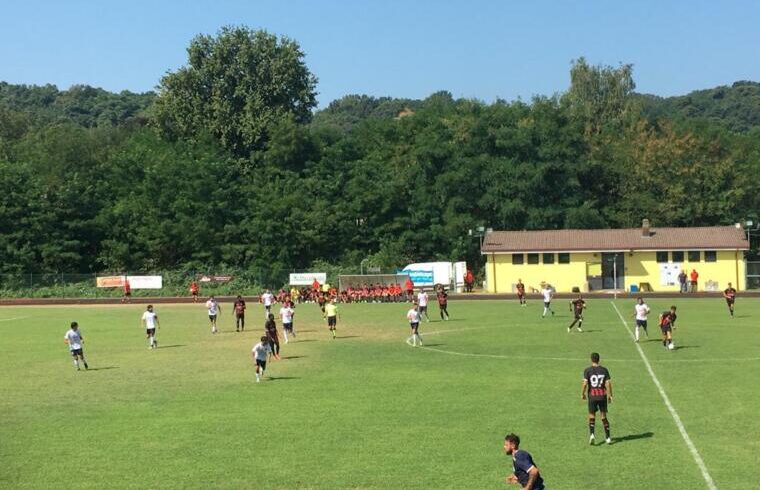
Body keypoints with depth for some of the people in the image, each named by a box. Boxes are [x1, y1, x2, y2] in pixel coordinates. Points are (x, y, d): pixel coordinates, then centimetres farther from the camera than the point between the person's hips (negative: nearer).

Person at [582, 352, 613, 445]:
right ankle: (608, 437, 11)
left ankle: (591, 434, -10)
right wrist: (610, 395, 6)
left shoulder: (587, 370, -6)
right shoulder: (604, 370, 0)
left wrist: (582, 394, 1)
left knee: (592, 416, 9)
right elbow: (608, 384, -3)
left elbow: (585, 383, -12)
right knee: (604, 416, 11)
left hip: (592, 396, -2)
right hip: (603, 396, 2)